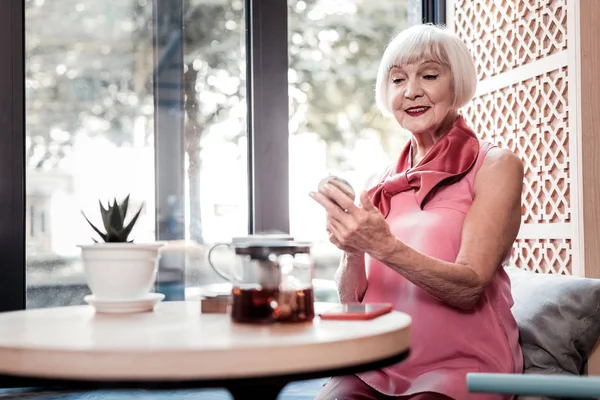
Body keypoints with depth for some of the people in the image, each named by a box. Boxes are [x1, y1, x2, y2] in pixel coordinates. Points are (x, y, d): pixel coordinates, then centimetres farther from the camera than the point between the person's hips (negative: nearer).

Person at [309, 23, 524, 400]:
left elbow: (469, 287, -12)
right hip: (377, 369, 3)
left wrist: (383, 245, -26)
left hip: (458, 369, -3)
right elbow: (352, 299, 7)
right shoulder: (383, 183, 10)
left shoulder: (495, 165, -1)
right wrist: (353, 251, -14)